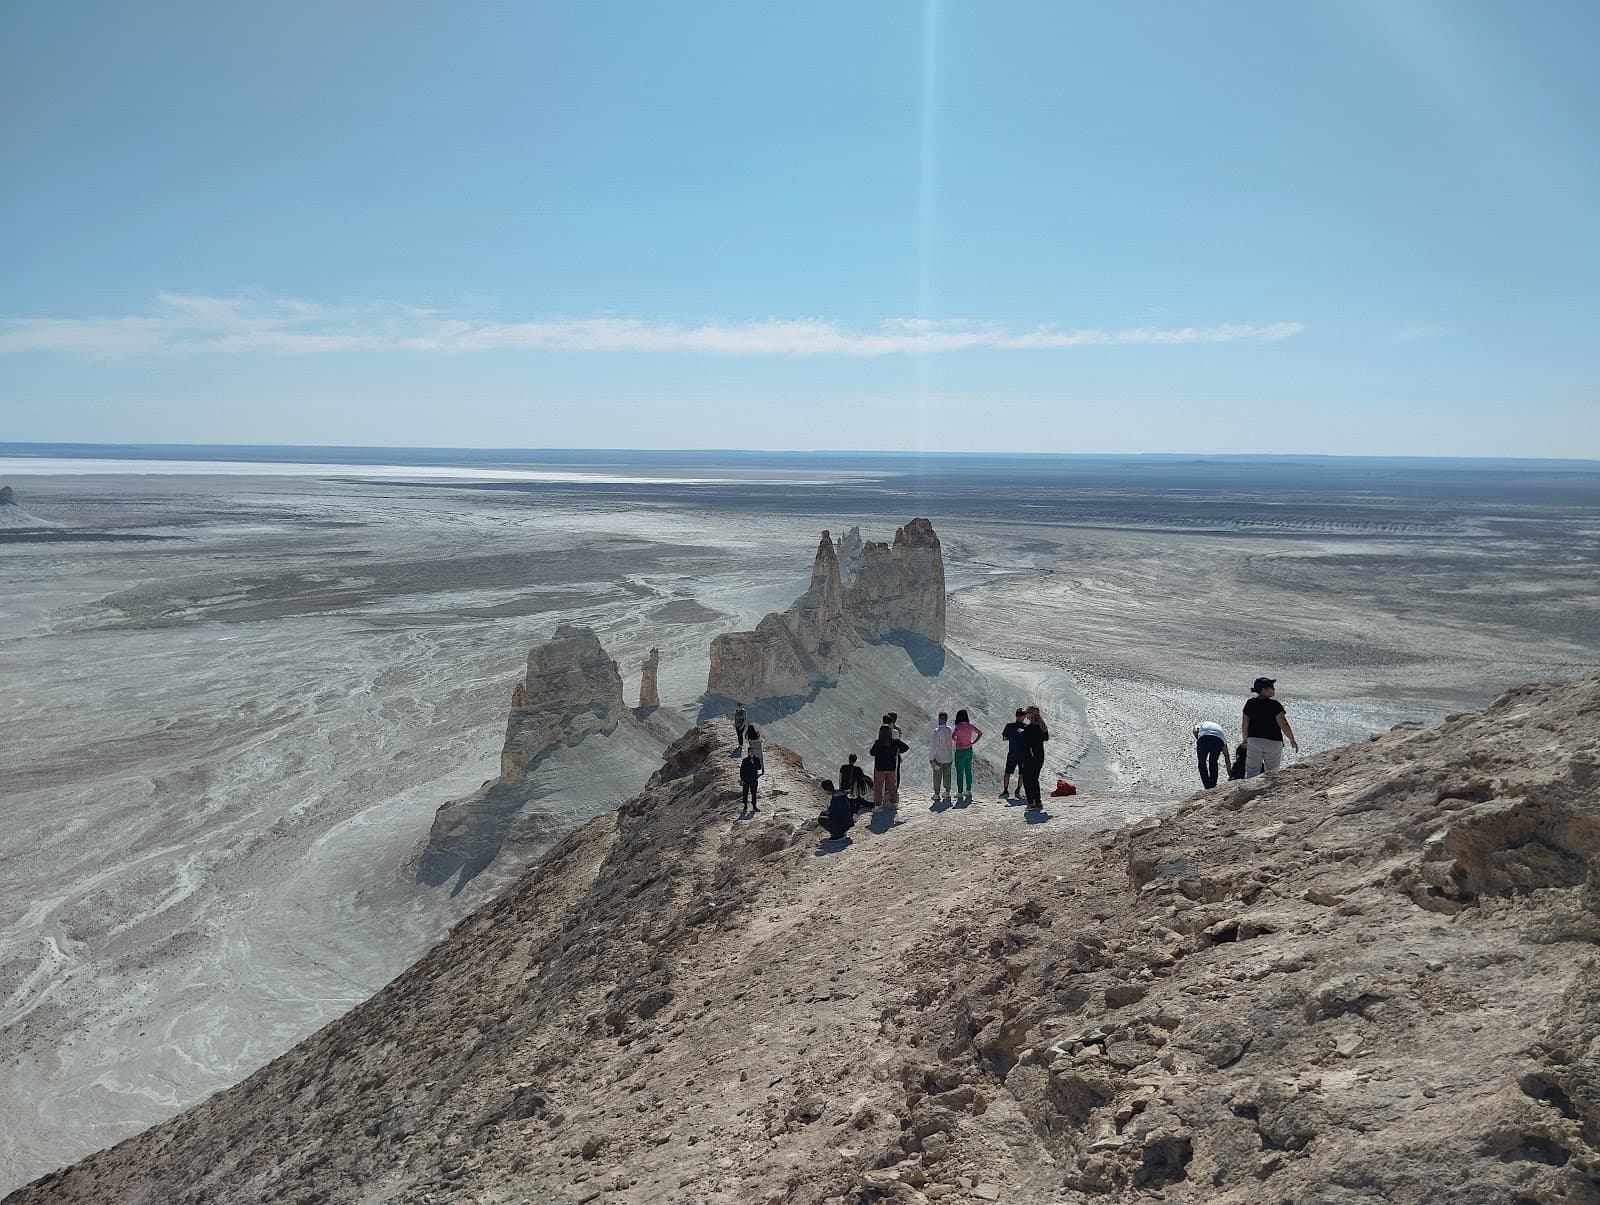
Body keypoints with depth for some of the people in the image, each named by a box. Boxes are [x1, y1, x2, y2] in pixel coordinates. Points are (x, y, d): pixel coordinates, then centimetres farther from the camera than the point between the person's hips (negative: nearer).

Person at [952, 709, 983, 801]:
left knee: (960, 772, 3)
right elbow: (980, 733, 12)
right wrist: (974, 742, 10)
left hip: (960, 751, -6)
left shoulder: (958, 727, -17)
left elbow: (953, 737, -32)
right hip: (969, 750, 6)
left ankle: (960, 792, 7)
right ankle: (968, 791, 23)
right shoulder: (971, 726, 0)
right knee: (968, 771, 16)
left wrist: (956, 741, -11)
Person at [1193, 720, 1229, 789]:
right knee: (1213, 762, 26)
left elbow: (1195, 731, 10)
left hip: (1203, 738, -2)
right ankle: (1213, 786, 27)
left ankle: (1207, 787, 12)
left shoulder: (1202, 724, 40)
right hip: (1218, 739, 2)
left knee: (1202, 763, 15)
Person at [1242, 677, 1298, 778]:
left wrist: (1245, 740, 18)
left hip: (1254, 741, 3)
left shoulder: (1250, 704, 0)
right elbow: (1283, 724, -13)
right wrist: (1292, 740, -2)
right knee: (1271, 774, 10)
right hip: (1273, 742, -3)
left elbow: (1245, 725, 5)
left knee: (1251, 772, 8)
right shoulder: (1275, 705, -13)